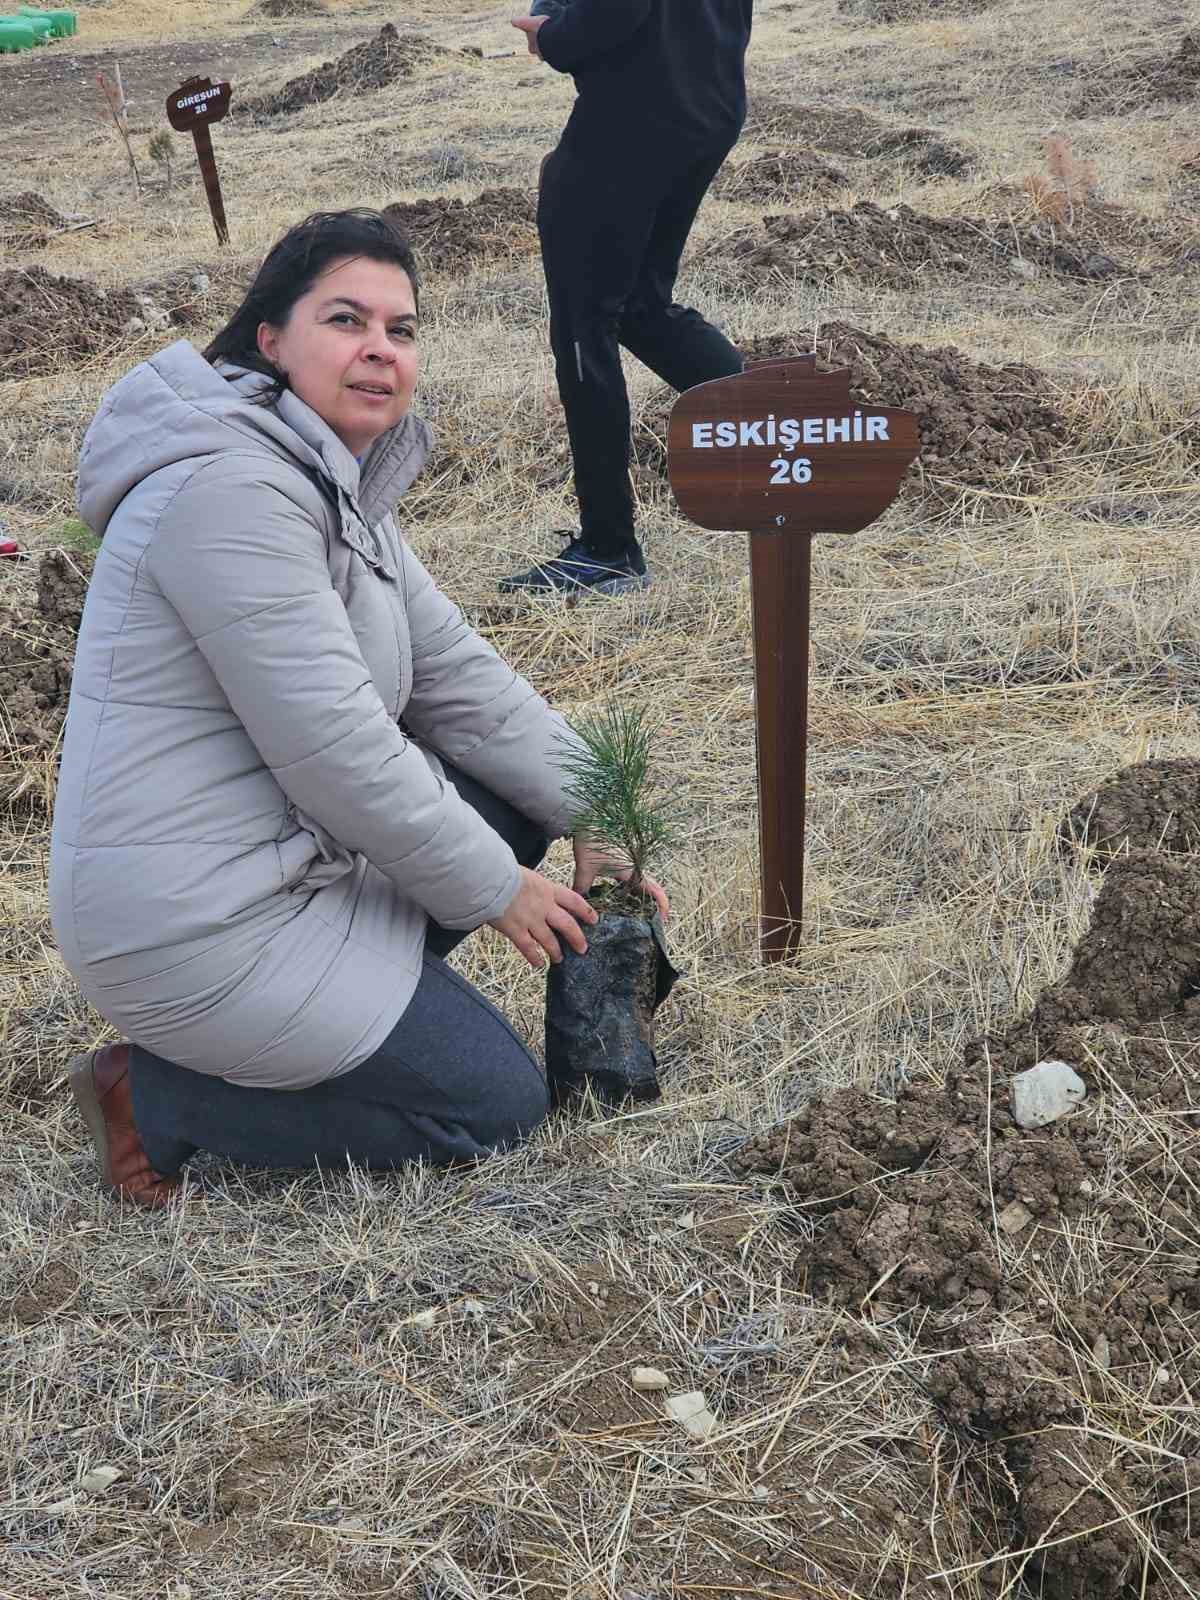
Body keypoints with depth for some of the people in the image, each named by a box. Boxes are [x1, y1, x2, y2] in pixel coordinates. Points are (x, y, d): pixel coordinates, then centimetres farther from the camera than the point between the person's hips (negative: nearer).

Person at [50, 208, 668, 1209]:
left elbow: (459, 677, 8)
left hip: (289, 856, 10)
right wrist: (493, 889, -13)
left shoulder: (338, 485, 9)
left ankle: (339, 999, 12)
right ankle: (159, 1100, 2)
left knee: (521, 794, 12)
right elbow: (337, 751, -25)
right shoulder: (232, 491, -23)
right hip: (197, 927, -10)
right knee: (499, 1105, -2)